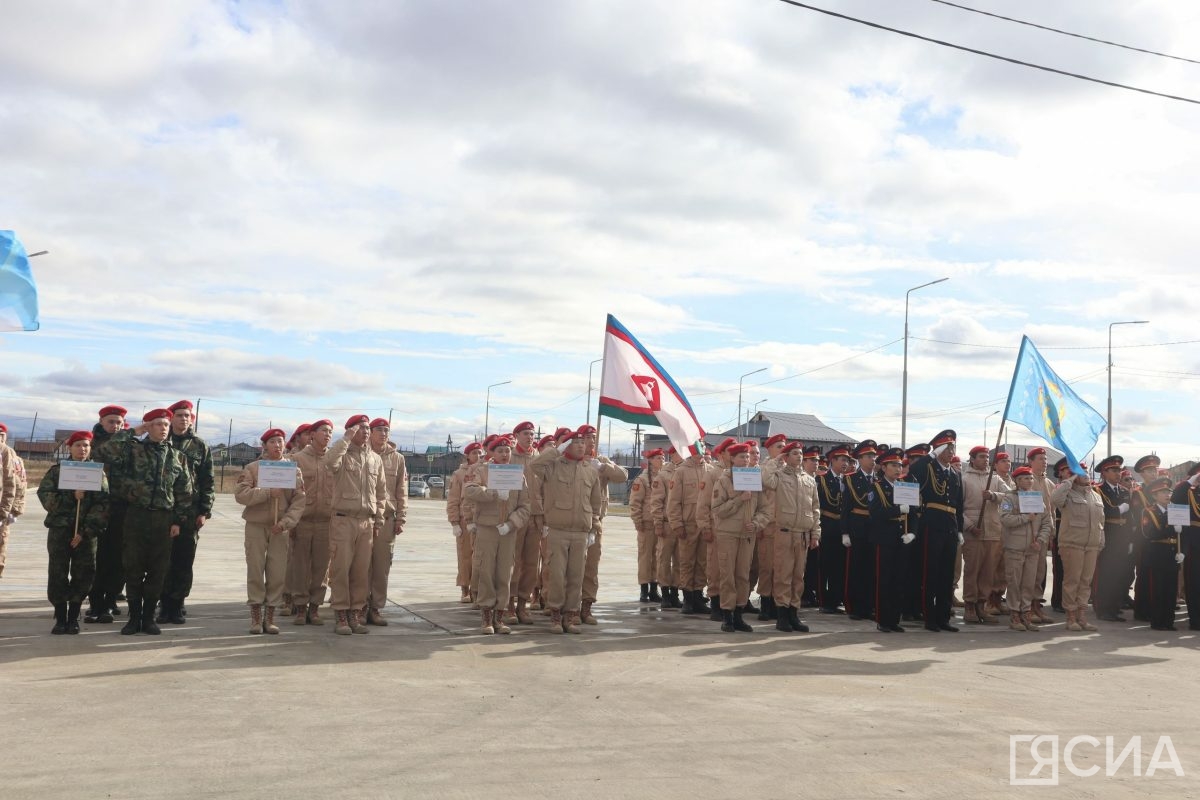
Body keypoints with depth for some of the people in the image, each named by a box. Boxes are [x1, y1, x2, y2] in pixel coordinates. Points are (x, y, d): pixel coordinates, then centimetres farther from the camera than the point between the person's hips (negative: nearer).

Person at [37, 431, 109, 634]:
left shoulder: (97, 473, 4)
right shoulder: (57, 471, 7)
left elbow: (103, 504, -5)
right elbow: (44, 494, -5)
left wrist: (86, 531, -13)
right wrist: (71, 497, -20)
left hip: (86, 532, 0)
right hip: (59, 529, 0)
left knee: (83, 575, -1)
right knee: (58, 574, 1)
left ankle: (73, 617, 12)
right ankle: (60, 617, 10)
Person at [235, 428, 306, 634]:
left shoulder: (293, 470, 5)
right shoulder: (253, 468, 2)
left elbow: (299, 501, -1)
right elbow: (240, 494, -10)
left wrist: (285, 522, -14)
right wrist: (268, 493, -20)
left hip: (280, 528, 1)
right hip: (256, 525, -1)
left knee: (277, 572, 1)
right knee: (255, 570, 1)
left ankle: (270, 617, 11)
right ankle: (256, 617, 9)